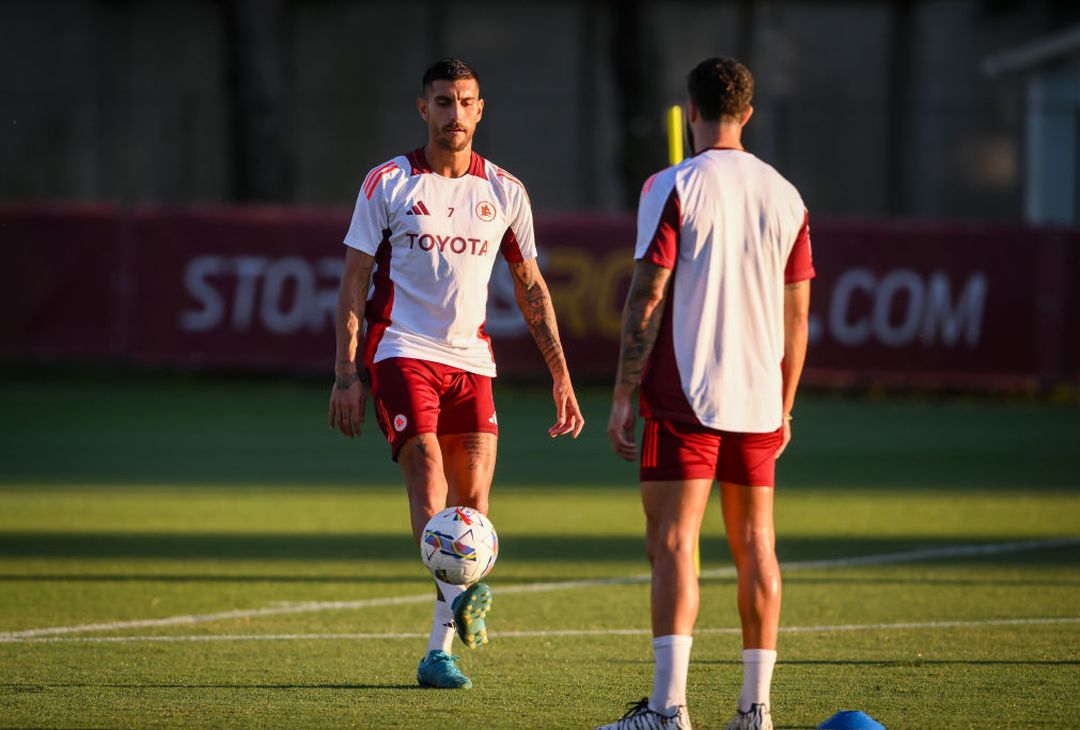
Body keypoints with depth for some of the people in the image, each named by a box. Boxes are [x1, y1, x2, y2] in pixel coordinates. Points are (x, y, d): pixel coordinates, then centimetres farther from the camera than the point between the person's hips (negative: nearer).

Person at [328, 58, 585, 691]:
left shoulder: (505, 192, 10)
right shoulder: (388, 183, 1)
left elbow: (531, 288, 16)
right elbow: (354, 283, 1)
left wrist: (561, 375, 10)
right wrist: (347, 374, -6)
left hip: (471, 360, 3)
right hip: (402, 351, -3)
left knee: (473, 497, -5)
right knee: (427, 470, -22)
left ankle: (438, 652, 0)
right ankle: (457, 595, -43)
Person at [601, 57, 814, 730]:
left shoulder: (673, 188, -6)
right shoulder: (786, 196, 9)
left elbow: (647, 300, -10)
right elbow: (797, 314, 11)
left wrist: (624, 395, -5)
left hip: (686, 397, -5)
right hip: (758, 399, 5)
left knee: (674, 543, -7)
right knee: (756, 548, 11)